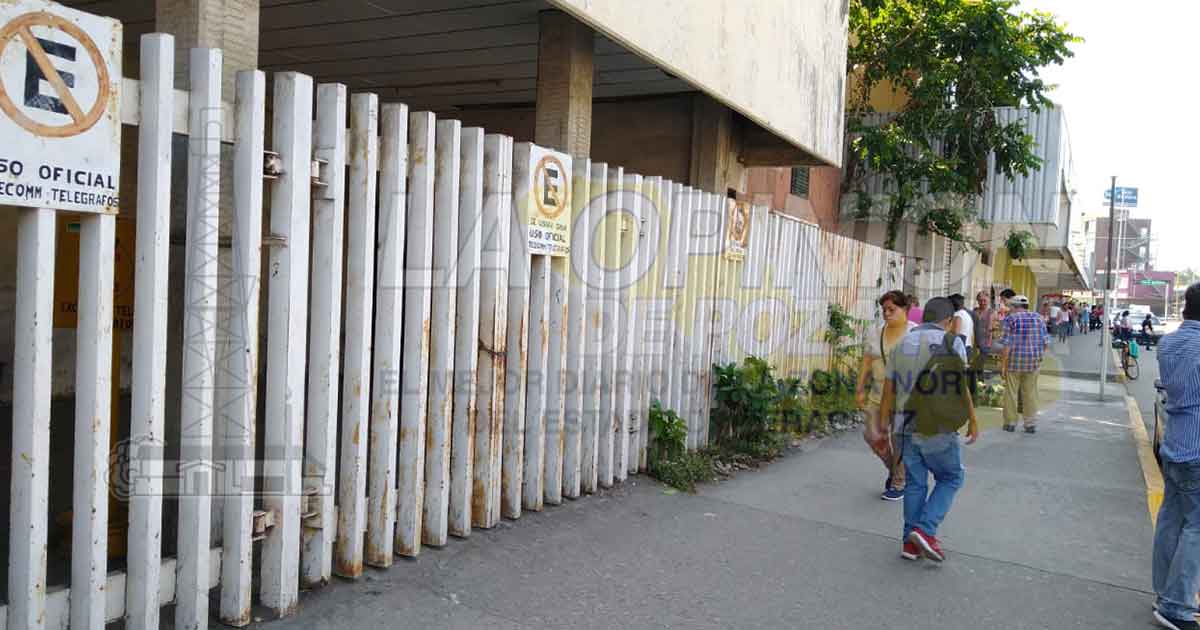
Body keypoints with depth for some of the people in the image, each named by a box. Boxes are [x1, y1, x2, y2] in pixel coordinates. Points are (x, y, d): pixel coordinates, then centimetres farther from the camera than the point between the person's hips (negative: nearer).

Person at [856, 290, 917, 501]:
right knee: (872, 435, 3)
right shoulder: (876, 333, 7)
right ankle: (893, 468, 30)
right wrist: (860, 390, 7)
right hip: (879, 395, 5)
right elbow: (866, 363, 9)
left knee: (899, 440, 0)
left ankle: (899, 484, 18)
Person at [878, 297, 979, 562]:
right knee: (951, 478, 13)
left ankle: (911, 542, 15)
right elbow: (961, 388, -10)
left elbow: (888, 392, 8)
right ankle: (925, 530, -1)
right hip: (938, 428, -4)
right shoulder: (952, 343, -5)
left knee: (915, 483, 14)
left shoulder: (901, 345, 9)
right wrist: (973, 421, 0)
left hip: (907, 426, 4)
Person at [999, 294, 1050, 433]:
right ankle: (1031, 424, 12)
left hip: (1014, 360, -3)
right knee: (1030, 393, 10)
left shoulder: (1010, 319, -6)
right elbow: (1045, 341, 5)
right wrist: (1039, 357, 17)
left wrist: (1003, 364, -8)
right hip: (1033, 361, 3)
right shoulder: (1038, 318, 6)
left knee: (1011, 392, 7)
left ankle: (1010, 423, 13)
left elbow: (1006, 344, -11)